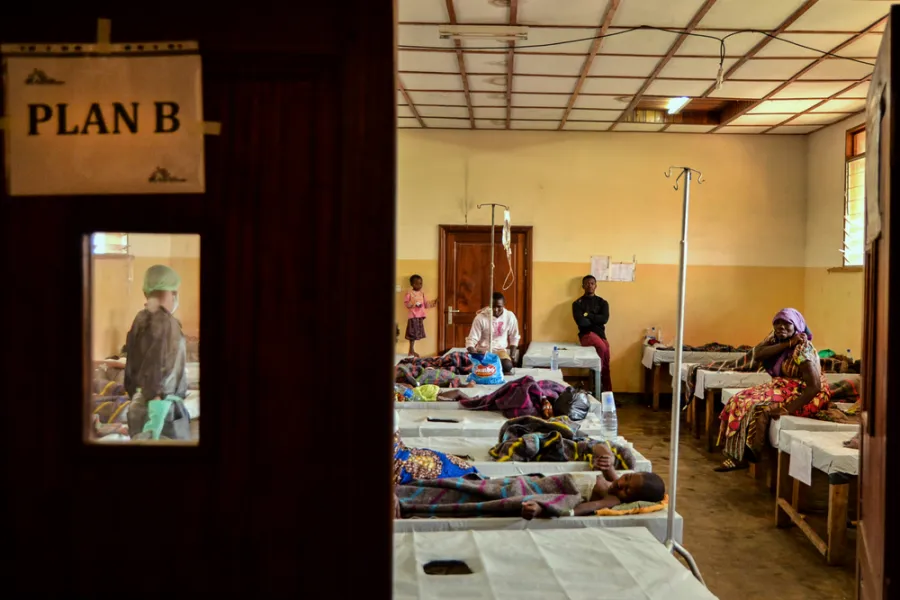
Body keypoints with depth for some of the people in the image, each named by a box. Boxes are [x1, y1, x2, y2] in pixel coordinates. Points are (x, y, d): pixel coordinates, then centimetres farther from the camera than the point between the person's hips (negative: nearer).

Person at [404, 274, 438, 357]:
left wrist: (433, 302, 6)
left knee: (416, 334, 10)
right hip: (413, 316, -7)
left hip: (420, 316, 7)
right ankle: (411, 351, 1)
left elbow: (425, 304, 16)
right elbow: (406, 303, -12)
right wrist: (413, 303, -27)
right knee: (412, 334, -6)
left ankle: (412, 351, 18)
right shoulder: (409, 293, -7)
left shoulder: (422, 293, 12)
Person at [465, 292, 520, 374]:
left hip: (500, 349, 1)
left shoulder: (510, 316, -7)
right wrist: (473, 354, -34)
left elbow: (514, 338, 7)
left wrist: (512, 355, -5)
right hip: (483, 350, -1)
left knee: (507, 366, -29)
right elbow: (472, 339, -15)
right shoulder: (481, 317, -15)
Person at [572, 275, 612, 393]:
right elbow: (580, 321, -10)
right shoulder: (578, 303, 5)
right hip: (586, 334, -3)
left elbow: (604, 319, -3)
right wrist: (596, 320, 0)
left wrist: (588, 315, -6)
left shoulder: (602, 302, 15)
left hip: (600, 334, 3)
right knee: (602, 347, -33)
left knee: (606, 365, -10)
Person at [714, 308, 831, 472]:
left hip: (803, 395, -8)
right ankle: (737, 456, -11)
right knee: (741, 400, -8)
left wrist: (788, 409, -34)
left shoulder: (803, 349, -20)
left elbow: (815, 386, -26)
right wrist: (787, 344, -21)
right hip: (782, 388, 8)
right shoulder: (775, 338, 3)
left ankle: (753, 457, -15)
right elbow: (754, 356, -14)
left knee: (761, 407, -28)